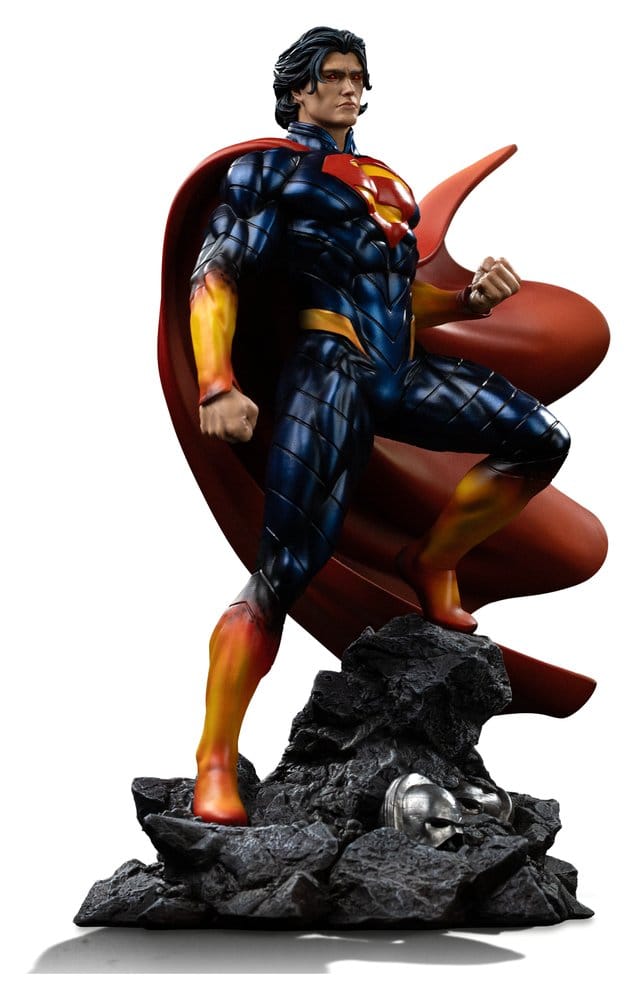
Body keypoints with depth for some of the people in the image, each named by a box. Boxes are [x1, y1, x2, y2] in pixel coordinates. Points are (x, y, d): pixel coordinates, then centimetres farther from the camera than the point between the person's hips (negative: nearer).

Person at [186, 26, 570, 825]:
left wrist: (472, 298, 7)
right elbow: (215, 276, -5)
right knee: (284, 572, -17)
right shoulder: (272, 166, 5)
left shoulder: (386, 181, 24)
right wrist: (217, 386, -19)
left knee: (541, 441, 1)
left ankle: (431, 562, 15)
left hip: (400, 371, 7)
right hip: (333, 370, -7)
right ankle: (215, 765, -11)